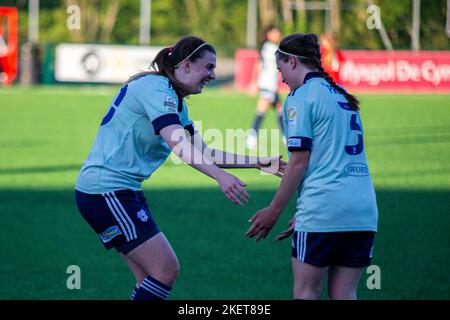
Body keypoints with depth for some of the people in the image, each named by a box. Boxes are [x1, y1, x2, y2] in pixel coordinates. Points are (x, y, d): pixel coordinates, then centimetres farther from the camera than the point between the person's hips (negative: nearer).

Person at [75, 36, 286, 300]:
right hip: (107, 190, -10)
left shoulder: (175, 101, 17)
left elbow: (203, 154, 16)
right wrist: (220, 176, -40)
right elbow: (178, 144, -29)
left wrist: (258, 162, 9)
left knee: (151, 276, 9)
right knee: (166, 270, -11)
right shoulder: (156, 88, -15)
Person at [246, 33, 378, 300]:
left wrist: (274, 211, -2)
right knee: (344, 295, 8)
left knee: (306, 293, 1)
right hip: (363, 209, 7)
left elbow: (300, 162, -10)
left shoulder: (301, 97, -4)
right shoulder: (342, 95, 19)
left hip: (323, 208, -7)